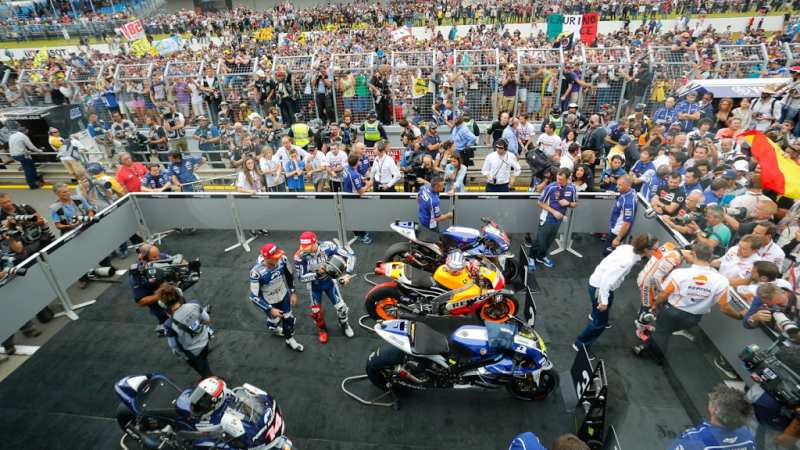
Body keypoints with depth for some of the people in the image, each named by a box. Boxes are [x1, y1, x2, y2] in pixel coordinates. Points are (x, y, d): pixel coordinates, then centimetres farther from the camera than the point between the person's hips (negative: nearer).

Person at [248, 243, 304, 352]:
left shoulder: (282, 259, -25)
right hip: (269, 301, -3)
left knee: (288, 318, 18)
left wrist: (293, 292, 2)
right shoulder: (257, 272, -36)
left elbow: (289, 275, -2)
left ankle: (290, 340, 47)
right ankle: (272, 328, 61)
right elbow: (254, 297, -27)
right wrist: (271, 309, -26)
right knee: (275, 319, 24)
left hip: (284, 295, 3)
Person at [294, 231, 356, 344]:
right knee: (316, 311, 10)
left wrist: (348, 274, -32)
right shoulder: (300, 256, -28)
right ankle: (322, 329, 41)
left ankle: (344, 324, 39)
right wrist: (317, 273, -35)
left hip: (329, 281, 0)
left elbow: (350, 255, -25)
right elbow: (301, 278, -21)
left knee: (340, 306, 6)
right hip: (314, 284, 0)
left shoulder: (328, 246, -30)